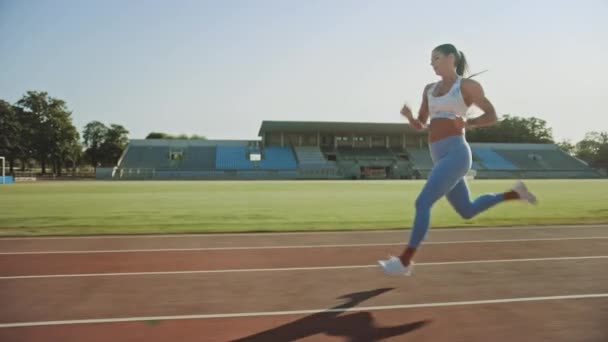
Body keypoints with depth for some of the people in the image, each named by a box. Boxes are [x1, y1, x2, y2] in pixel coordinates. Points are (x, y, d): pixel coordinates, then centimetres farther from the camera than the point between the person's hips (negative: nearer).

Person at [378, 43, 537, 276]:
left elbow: (492, 116, 4)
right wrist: (408, 115, -3)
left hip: (456, 154, -9)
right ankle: (515, 193, 33)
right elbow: (420, 125, 20)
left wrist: (466, 123, -14)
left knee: (422, 203, -16)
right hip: (440, 158, 9)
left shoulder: (468, 85, 1)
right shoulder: (430, 89, 20)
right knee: (467, 211, 17)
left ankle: (404, 262, -9)